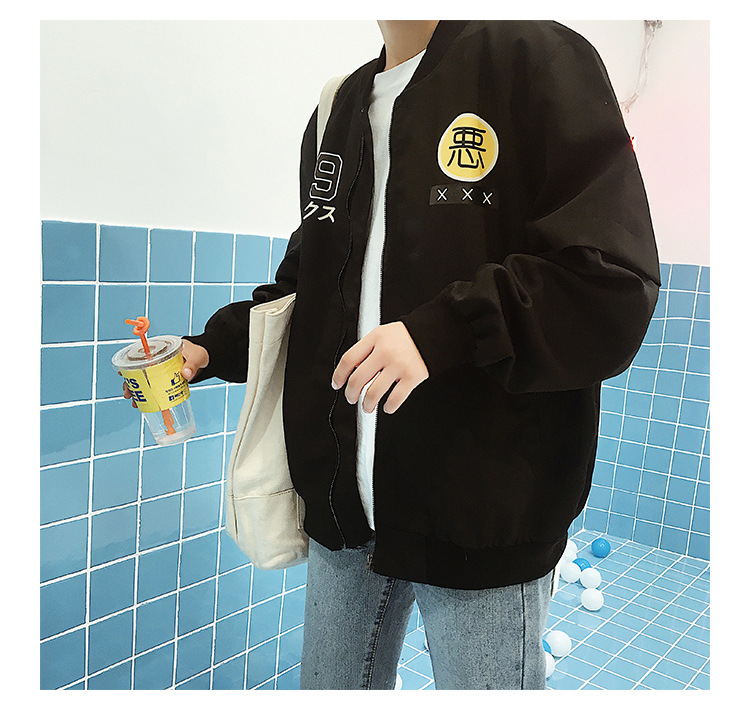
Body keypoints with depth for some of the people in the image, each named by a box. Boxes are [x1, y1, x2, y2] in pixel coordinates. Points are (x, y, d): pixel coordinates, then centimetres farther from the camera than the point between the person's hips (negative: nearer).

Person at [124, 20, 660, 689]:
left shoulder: (536, 57, -5)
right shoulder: (339, 110, 16)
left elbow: (617, 283, -15)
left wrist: (445, 330, -25)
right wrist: (211, 347, 6)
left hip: (483, 513, -6)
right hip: (344, 503, 6)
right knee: (331, 685, 22)